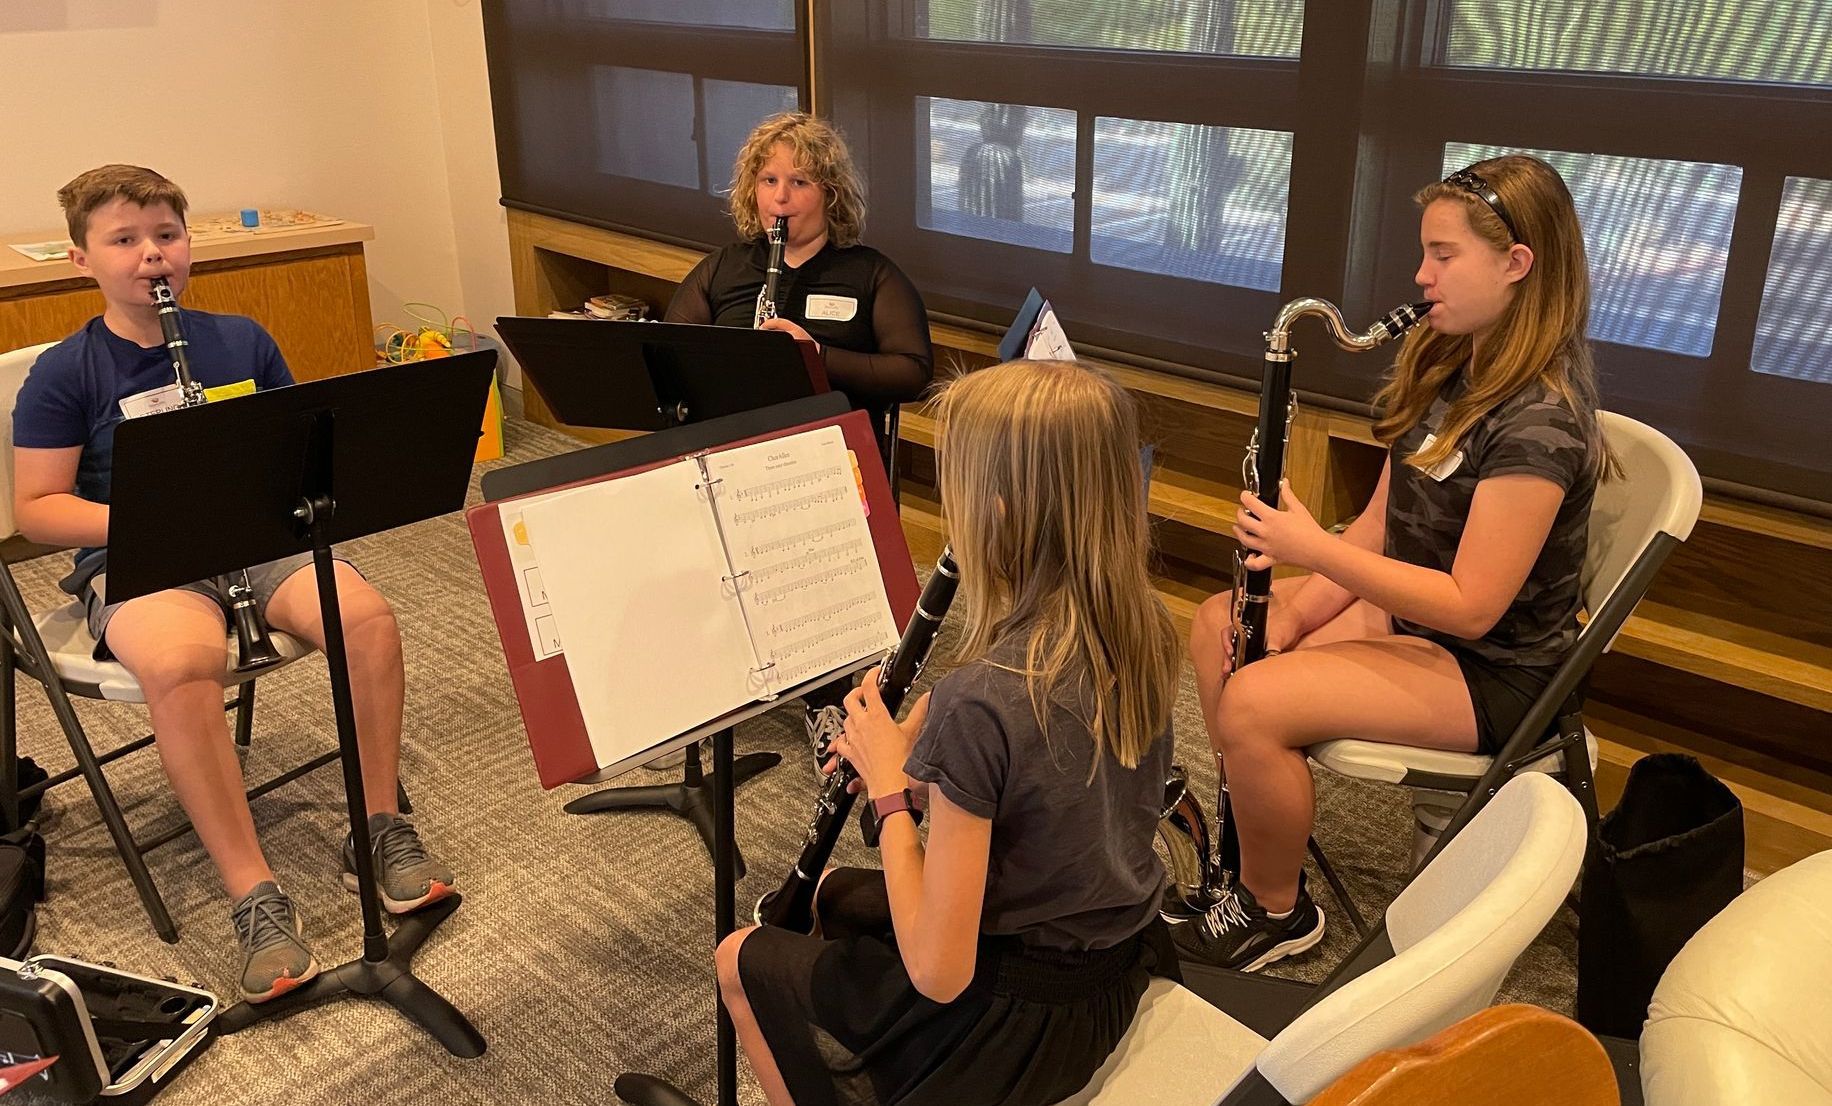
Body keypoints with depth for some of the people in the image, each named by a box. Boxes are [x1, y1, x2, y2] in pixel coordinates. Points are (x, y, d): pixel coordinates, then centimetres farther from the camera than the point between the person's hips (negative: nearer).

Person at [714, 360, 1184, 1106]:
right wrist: (932, 759, -4)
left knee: (742, 963, 18)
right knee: (835, 897, 29)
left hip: (1013, 1021, -7)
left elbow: (937, 970, -27)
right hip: (1117, 973, 7)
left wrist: (891, 786, -17)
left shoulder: (981, 703, -33)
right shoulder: (1144, 631, -11)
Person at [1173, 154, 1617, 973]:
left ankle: (1276, 911, 1)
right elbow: (1381, 525, 5)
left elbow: (1470, 606, -27)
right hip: (1407, 606, 10)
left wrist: (1311, 549, -27)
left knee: (1254, 704, -24)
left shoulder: (1537, 423, -26)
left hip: (1491, 669, -9)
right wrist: (1295, 611, -7)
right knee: (1218, 625, 2)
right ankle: (1254, 824, 12)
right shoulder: (1444, 368, 3)